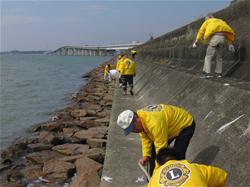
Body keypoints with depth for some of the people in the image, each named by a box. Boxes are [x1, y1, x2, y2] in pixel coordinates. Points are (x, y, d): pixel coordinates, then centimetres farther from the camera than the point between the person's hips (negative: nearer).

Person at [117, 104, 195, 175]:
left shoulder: (154, 123, -41)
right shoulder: (139, 118, -14)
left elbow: (161, 146, -34)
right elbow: (145, 138, -2)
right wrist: (146, 155, -12)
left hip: (186, 124, -9)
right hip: (171, 124, 9)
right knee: (153, 151, 8)